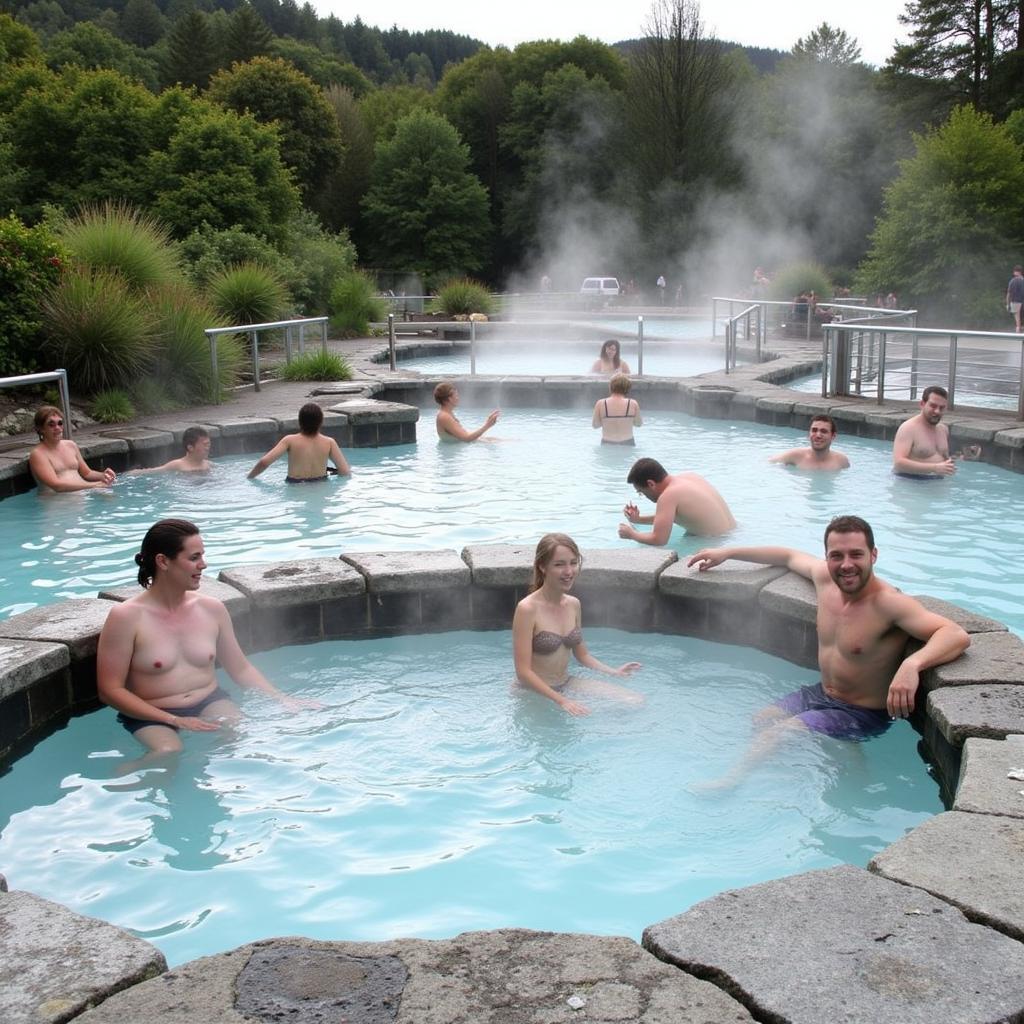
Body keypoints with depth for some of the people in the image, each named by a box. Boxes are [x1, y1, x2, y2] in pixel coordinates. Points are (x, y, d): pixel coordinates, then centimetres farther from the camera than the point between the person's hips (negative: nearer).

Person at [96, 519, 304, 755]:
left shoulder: (212, 609, 5)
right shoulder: (126, 618, -10)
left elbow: (241, 669, 16)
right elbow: (110, 690, -11)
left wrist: (282, 700, 4)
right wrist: (175, 721, -17)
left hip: (210, 702, 4)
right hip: (152, 717, -4)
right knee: (169, 753, -33)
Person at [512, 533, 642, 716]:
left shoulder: (573, 604, 2)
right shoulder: (527, 609, -20)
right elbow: (523, 672, -21)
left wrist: (614, 672, 0)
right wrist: (561, 701, -26)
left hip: (567, 684, 6)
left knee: (636, 701, -3)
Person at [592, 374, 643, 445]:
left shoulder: (600, 404, -9)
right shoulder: (633, 404, -8)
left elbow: (595, 425, 3)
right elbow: (639, 423, 7)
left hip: (607, 445, 0)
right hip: (627, 444, 0)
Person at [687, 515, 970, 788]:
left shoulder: (889, 604, -30)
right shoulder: (824, 577, -7)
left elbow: (957, 635, -38)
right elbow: (790, 556, 15)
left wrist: (912, 664, -58)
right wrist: (727, 552, 20)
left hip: (862, 715, -7)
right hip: (821, 694, 7)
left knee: (777, 735, -9)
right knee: (760, 720, 10)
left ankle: (732, 780, 10)